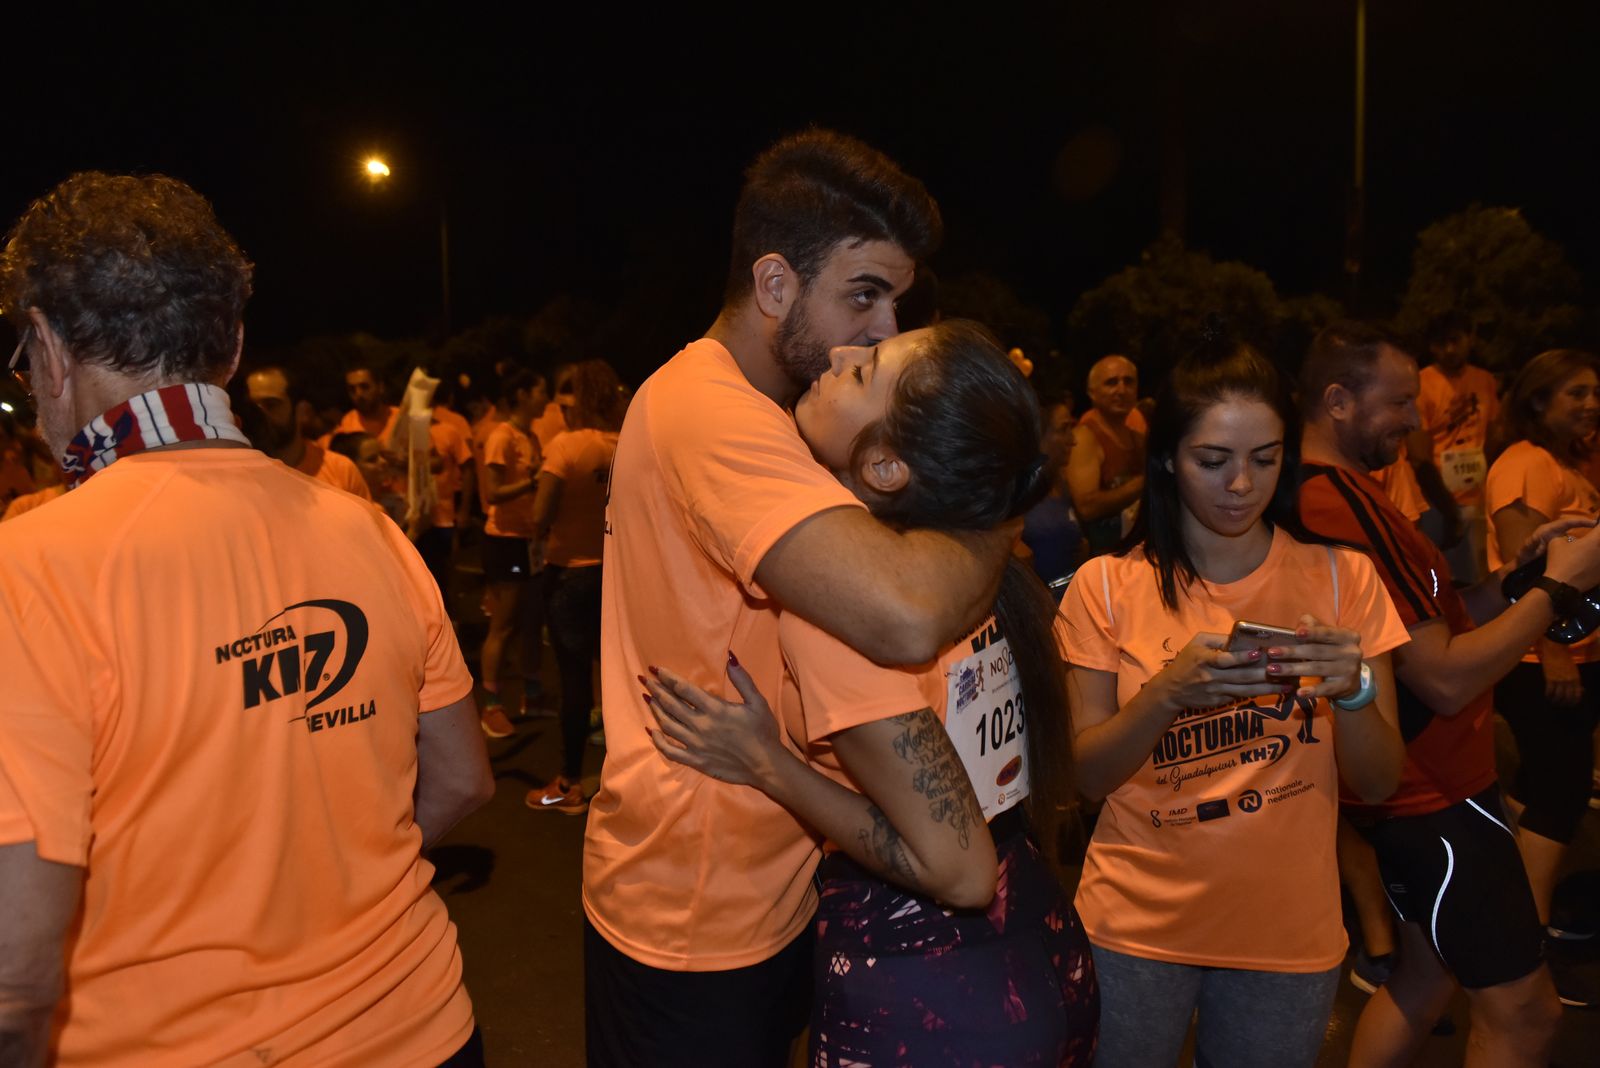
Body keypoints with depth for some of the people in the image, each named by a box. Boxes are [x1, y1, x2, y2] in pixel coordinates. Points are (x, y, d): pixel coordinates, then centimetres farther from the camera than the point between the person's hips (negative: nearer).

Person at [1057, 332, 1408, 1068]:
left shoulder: (1341, 579, -5)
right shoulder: (1106, 586, -8)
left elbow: (1378, 784, -4)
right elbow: (1088, 775, -8)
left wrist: (1354, 688, -24)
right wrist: (1169, 691, -26)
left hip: (1290, 930, 1)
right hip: (1135, 924, -1)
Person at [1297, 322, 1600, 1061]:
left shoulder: (1339, 493, 8)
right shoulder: (1342, 509, -24)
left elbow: (1432, 625, 12)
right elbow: (1446, 679, -25)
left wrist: (1514, 574, -2)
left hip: (1425, 782, 10)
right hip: (1433, 793, -10)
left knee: (1429, 972, 22)